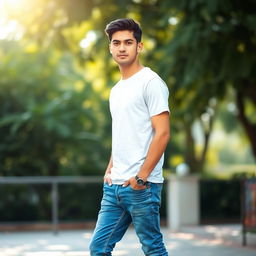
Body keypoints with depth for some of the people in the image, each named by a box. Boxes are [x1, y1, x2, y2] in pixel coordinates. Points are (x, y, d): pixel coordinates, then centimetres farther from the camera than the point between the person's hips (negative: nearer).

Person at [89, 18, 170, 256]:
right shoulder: (116, 90, 19)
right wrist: (109, 170, 13)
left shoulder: (150, 82, -7)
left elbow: (162, 133, -14)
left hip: (142, 186, -8)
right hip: (114, 186, 8)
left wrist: (141, 177, -17)